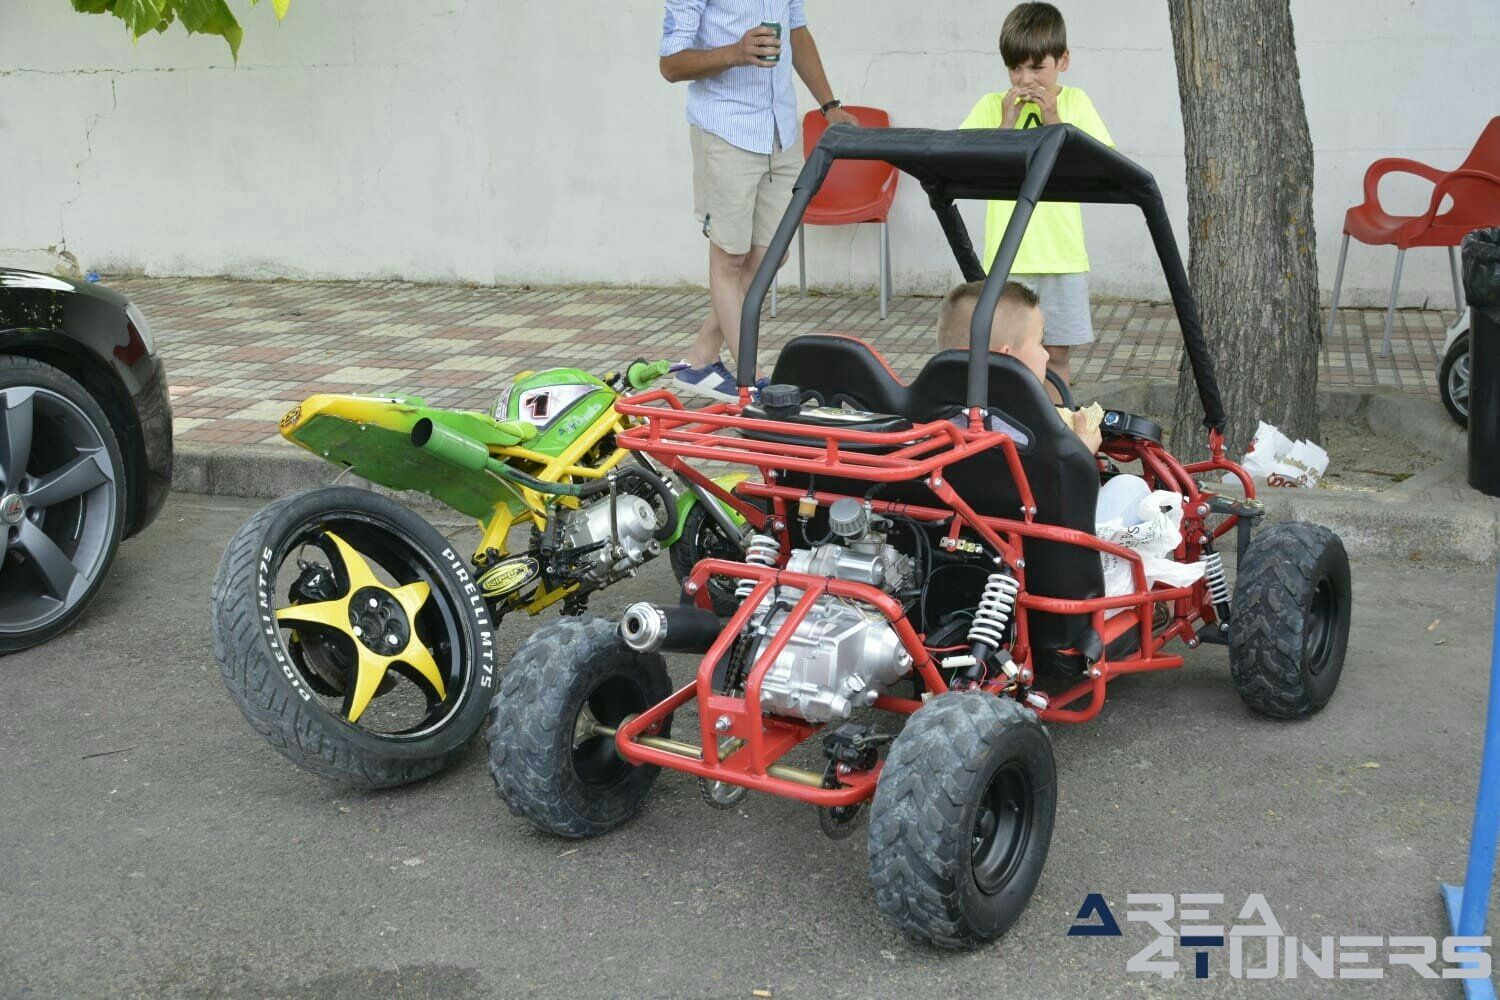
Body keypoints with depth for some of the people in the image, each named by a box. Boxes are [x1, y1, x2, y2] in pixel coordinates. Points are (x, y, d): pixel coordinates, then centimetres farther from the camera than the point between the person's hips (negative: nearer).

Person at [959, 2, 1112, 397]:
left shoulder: (1075, 102, 7)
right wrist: (1007, 124, -10)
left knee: (1056, 353, 6)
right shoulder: (992, 106, 6)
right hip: (1007, 256, 0)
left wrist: (1054, 122, -9)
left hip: (1063, 255, 1)